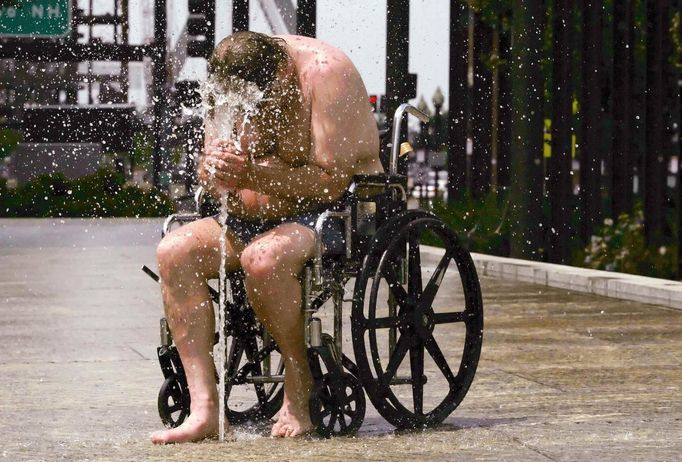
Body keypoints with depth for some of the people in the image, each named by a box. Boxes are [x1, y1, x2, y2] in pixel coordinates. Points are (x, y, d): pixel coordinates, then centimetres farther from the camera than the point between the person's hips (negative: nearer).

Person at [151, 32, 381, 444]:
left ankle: (300, 390, -14)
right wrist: (215, 172, -21)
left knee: (263, 258, -36)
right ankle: (204, 408, -24)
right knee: (175, 251, -17)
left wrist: (253, 175, -32)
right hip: (260, 216, 7)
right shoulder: (231, 79, 0)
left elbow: (332, 182, -23)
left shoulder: (324, 70, -20)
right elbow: (207, 174, 4)